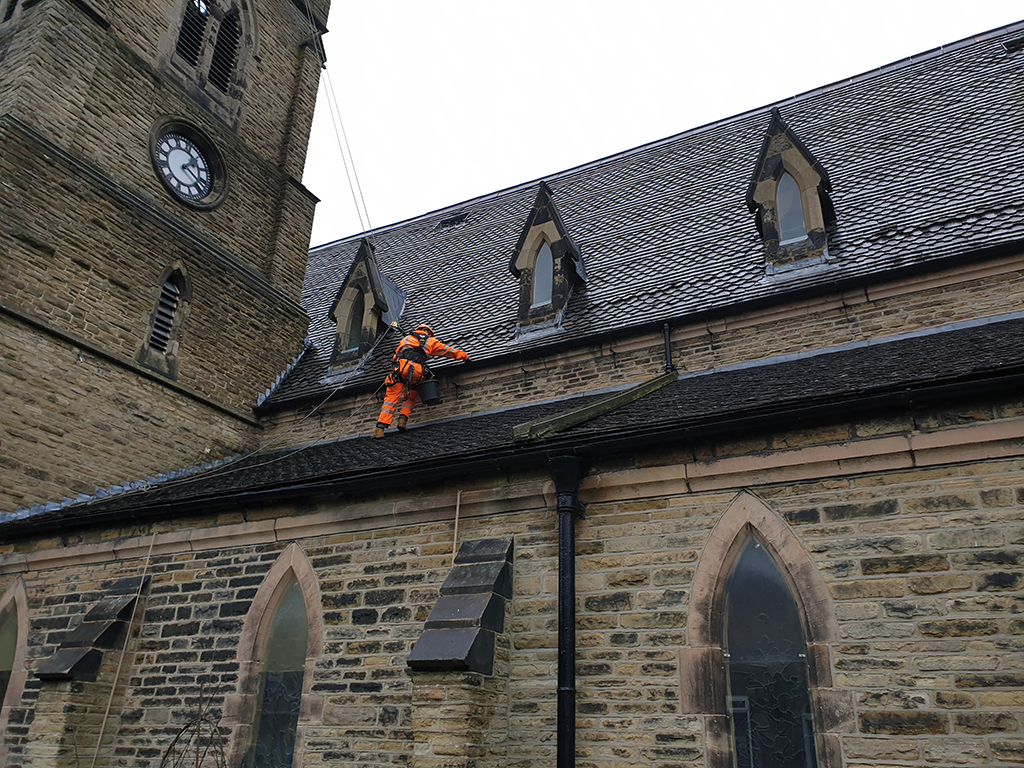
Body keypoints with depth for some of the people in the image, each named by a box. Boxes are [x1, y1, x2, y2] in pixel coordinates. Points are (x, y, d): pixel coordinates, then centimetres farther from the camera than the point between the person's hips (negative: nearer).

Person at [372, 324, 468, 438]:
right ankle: (402, 419, 4)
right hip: (417, 371, -1)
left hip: (401, 365, 1)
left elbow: (395, 356, 34)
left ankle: (380, 429, -13)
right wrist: (464, 356, 41)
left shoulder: (406, 339, 34)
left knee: (391, 398, -2)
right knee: (411, 397, 24)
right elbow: (448, 350, 32)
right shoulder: (430, 341, 27)